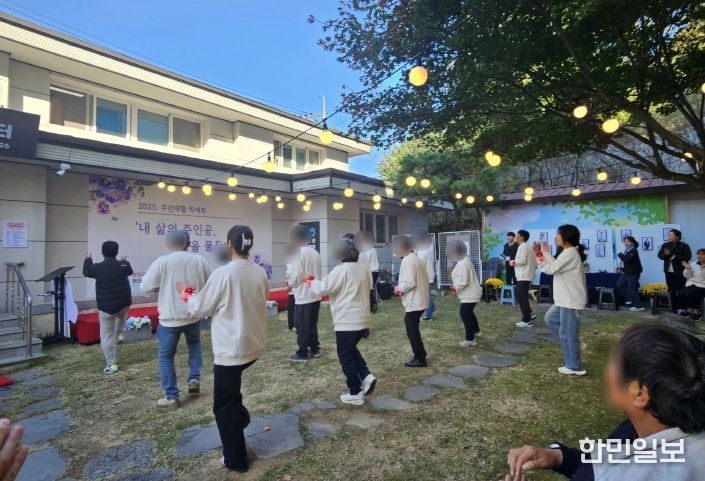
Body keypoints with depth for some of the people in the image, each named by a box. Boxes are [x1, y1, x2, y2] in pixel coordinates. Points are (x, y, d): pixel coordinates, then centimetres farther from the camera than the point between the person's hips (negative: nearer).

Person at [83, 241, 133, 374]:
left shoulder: (98, 268, -8)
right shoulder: (124, 265, -4)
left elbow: (86, 271, 15)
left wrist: (87, 260, 34)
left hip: (106, 307, -2)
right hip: (124, 304, 3)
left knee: (107, 335, 6)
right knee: (121, 316, 41)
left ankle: (111, 365, 7)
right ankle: (120, 334, 30)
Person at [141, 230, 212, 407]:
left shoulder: (162, 262, -14)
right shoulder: (200, 260, -5)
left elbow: (145, 287, -8)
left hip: (170, 318, -3)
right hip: (194, 315, 3)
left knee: (166, 357, 13)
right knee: (194, 344, 31)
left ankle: (171, 396, 19)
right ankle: (194, 379, 22)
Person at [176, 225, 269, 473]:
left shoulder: (223, 273, -19)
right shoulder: (260, 273, -1)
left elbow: (199, 308, -8)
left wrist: (186, 292, 11)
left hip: (231, 348, -6)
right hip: (254, 346, 6)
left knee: (224, 406, 12)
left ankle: (235, 459, 25)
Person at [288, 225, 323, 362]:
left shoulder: (299, 254, -16)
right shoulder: (315, 253, 7)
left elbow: (295, 279, -19)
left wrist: (289, 282, 4)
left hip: (304, 297, -7)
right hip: (315, 295, 8)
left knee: (302, 326, 5)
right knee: (312, 324, 19)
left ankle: (302, 353, 14)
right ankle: (315, 349, 27)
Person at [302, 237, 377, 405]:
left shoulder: (341, 270, -16)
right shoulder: (365, 268, 6)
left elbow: (323, 288, -15)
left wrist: (308, 280, 1)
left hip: (346, 322, -7)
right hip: (362, 320, 8)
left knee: (346, 357, 7)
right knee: (351, 350, 26)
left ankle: (355, 393, 14)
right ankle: (366, 376, 13)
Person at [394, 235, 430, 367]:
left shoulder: (407, 261, -17)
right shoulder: (418, 259, 12)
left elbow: (410, 283, -25)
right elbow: (425, 279, 16)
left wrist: (400, 288, -6)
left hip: (413, 303, -10)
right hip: (420, 301, 10)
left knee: (412, 332, 3)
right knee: (414, 330, 20)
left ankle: (420, 359, 12)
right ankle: (420, 355, 29)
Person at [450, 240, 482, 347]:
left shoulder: (463, 263, -24)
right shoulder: (463, 261, 11)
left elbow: (463, 281, -27)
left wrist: (455, 289, -14)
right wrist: (455, 287, 8)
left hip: (469, 294, -11)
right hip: (470, 293, 11)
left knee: (465, 314, -9)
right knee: (468, 312, 26)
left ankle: (470, 339, -5)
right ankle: (475, 330, 46)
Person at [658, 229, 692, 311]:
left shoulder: (684, 246, -6)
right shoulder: (665, 245, 9)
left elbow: (687, 257, -13)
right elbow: (660, 255, 5)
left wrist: (675, 257, -18)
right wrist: (666, 255, -15)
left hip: (680, 272, -5)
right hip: (669, 272, 5)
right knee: (671, 291, 11)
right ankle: (673, 308, 19)